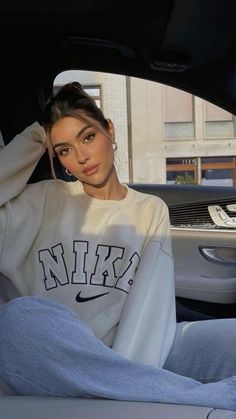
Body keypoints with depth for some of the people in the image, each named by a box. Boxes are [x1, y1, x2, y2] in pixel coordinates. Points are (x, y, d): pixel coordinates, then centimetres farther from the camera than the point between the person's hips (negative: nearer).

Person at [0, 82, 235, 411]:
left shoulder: (151, 210, 14)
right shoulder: (45, 200, 16)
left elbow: (151, 304, 0)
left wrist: (126, 374, -18)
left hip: (135, 357, -1)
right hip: (59, 365, 2)